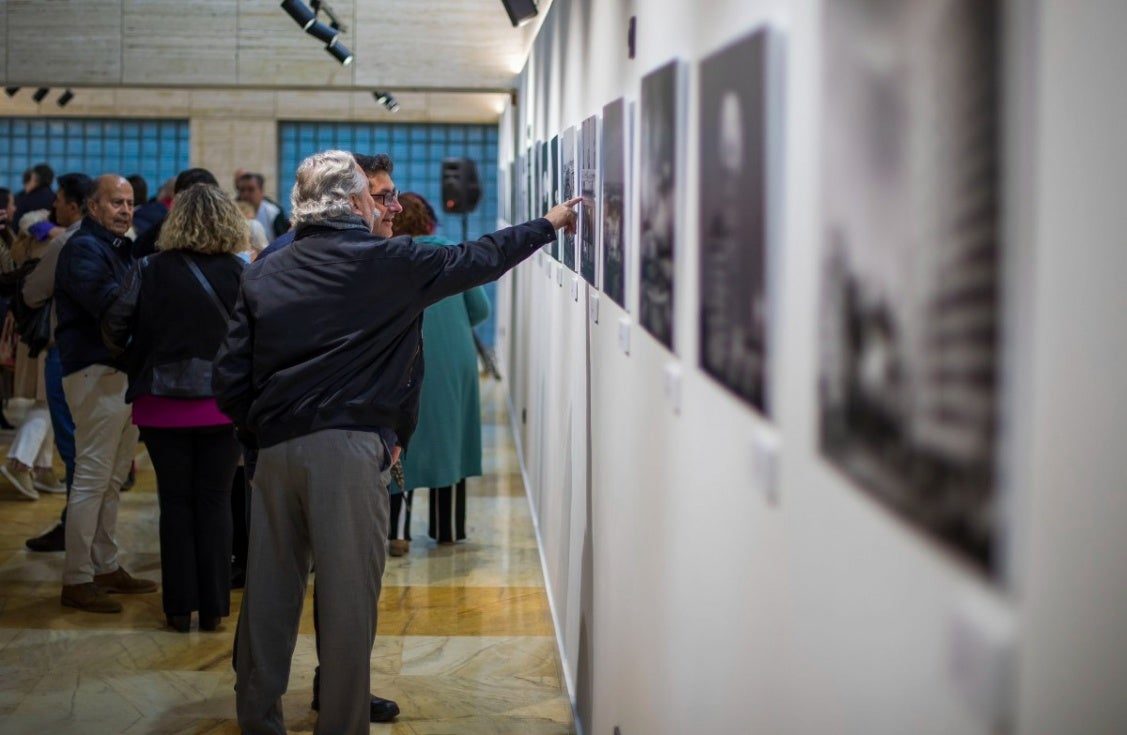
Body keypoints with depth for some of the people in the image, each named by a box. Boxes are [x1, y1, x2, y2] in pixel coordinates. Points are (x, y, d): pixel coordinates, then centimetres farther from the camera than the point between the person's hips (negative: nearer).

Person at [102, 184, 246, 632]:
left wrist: (133, 358, 11)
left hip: (163, 405, 0)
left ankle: (180, 607, 12)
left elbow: (114, 326, -8)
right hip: (222, 405, 0)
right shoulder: (239, 273, -5)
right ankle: (213, 607, 11)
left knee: (175, 503, 9)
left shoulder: (150, 271, -6)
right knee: (215, 503, 8)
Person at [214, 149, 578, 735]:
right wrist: (549, 224, 25)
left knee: (269, 593, 11)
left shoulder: (263, 275, 8)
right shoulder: (388, 263, -1)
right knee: (349, 597, 2)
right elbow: (479, 260, 12)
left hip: (274, 449, 5)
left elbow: (230, 382, 5)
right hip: (350, 450, -5)